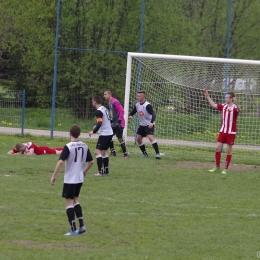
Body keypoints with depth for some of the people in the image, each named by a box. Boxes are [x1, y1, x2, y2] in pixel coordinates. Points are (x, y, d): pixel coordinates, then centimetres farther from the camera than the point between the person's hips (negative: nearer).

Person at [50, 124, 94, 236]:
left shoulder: (68, 147, -15)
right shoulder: (84, 146, 3)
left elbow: (60, 161, -22)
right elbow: (91, 161, 11)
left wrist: (54, 176, -16)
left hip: (70, 179, -6)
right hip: (80, 179, 6)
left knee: (69, 202, 0)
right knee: (75, 200, 20)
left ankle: (73, 229, -3)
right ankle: (81, 226, 14)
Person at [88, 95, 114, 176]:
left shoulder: (99, 111, -16)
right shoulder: (104, 108, 12)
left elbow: (99, 123, -24)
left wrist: (93, 131, -17)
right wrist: (97, 126, 28)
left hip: (104, 134, -9)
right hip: (109, 133, 9)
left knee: (97, 151, -9)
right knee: (104, 151, 20)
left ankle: (100, 171, -14)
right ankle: (106, 170, 24)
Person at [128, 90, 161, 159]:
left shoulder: (147, 105, -21)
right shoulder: (137, 105, 2)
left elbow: (153, 114, -29)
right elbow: (132, 112, 12)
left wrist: (151, 122, -46)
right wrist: (130, 116, -13)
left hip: (149, 125, -8)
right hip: (142, 125, 8)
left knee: (150, 137, -25)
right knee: (138, 138, 6)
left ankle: (157, 153, -25)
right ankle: (144, 153, 24)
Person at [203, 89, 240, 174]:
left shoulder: (235, 107, -12)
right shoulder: (223, 106, 6)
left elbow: (239, 110, -36)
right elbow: (213, 105, 20)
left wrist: (236, 103, -55)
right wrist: (207, 96, 19)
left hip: (231, 132, -6)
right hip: (222, 131, 6)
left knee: (229, 150, 1)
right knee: (217, 148, 3)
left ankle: (226, 169, 9)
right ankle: (217, 167, 14)